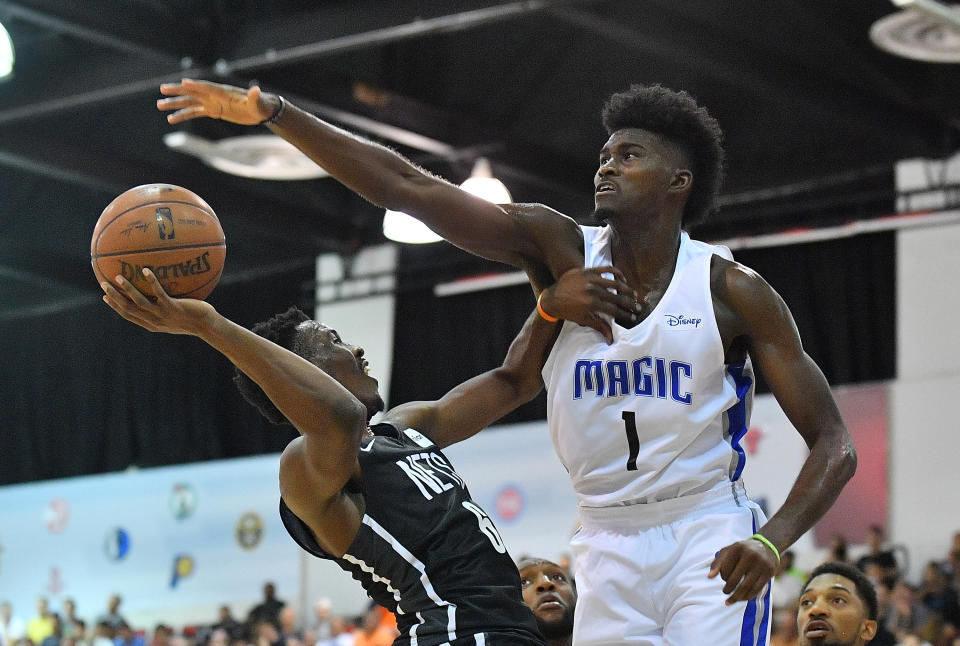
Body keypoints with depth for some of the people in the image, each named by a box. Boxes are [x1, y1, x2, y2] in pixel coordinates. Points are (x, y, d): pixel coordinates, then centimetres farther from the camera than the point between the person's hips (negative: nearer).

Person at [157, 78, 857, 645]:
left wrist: (772, 543, -25)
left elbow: (835, 446, -7)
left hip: (710, 543, -3)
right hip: (609, 546, 4)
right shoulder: (559, 249, -2)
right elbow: (406, 187, -9)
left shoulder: (731, 289, -7)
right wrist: (270, 112, -16)